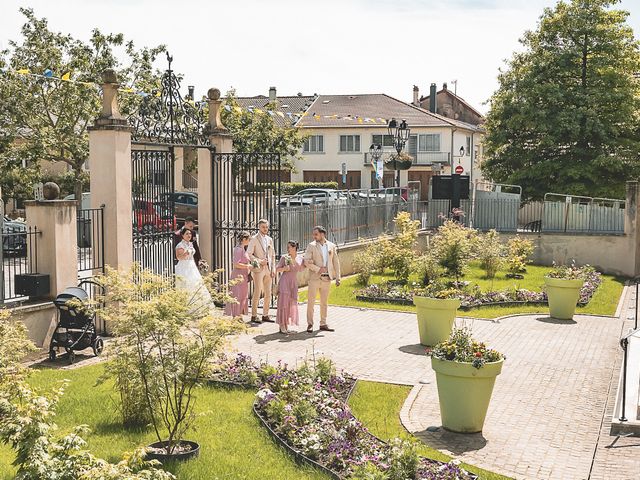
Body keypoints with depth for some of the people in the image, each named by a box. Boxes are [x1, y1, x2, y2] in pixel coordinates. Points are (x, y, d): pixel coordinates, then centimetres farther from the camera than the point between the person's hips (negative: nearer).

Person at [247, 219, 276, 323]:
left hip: (268, 269, 6)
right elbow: (248, 254, -8)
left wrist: (273, 269, 9)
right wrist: (259, 261, -17)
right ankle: (254, 316, 0)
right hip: (258, 269, -6)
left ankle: (265, 315, 15)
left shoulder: (270, 239, 15)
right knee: (257, 293, -6)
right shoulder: (254, 239, -3)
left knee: (268, 294, 7)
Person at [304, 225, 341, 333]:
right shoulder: (311, 246, -2)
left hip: (327, 278, 3)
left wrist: (337, 277, 5)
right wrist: (318, 269, -17)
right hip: (314, 278, -3)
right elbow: (306, 261, -8)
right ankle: (310, 324, 6)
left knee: (324, 302, 9)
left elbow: (336, 262, 10)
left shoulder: (332, 246, 7)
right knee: (311, 302, -1)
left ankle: (323, 324, 17)